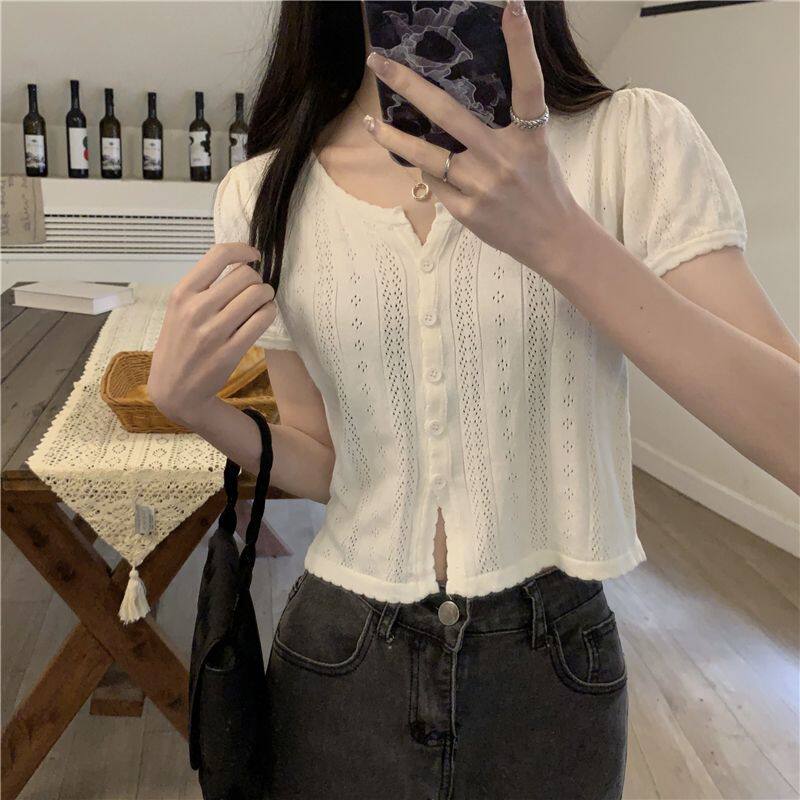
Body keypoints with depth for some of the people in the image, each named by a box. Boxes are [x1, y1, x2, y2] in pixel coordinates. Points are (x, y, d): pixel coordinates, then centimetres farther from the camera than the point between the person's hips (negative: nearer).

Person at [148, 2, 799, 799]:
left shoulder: (639, 137, -11)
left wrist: (561, 238, -28)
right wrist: (187, 402, -15)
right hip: (341, 662, 2)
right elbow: (325, 463, 4)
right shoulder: (264, 196, -4)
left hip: (555, 669, -1)